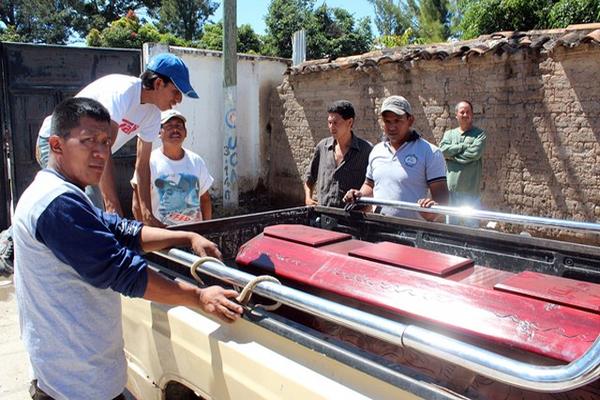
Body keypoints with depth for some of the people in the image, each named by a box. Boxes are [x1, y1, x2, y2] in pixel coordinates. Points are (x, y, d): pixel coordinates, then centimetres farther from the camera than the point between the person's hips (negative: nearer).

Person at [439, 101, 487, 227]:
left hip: (470, 190, -3)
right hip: (451, 188, 3)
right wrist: (464, 146, -10)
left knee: (472, 225, 4)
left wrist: (452, 155, -8)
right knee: (451, 224, 12)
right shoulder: (449, 134, 13)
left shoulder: (479, 134, 3)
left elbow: (475, 153, -14)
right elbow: (443, 150, -7)